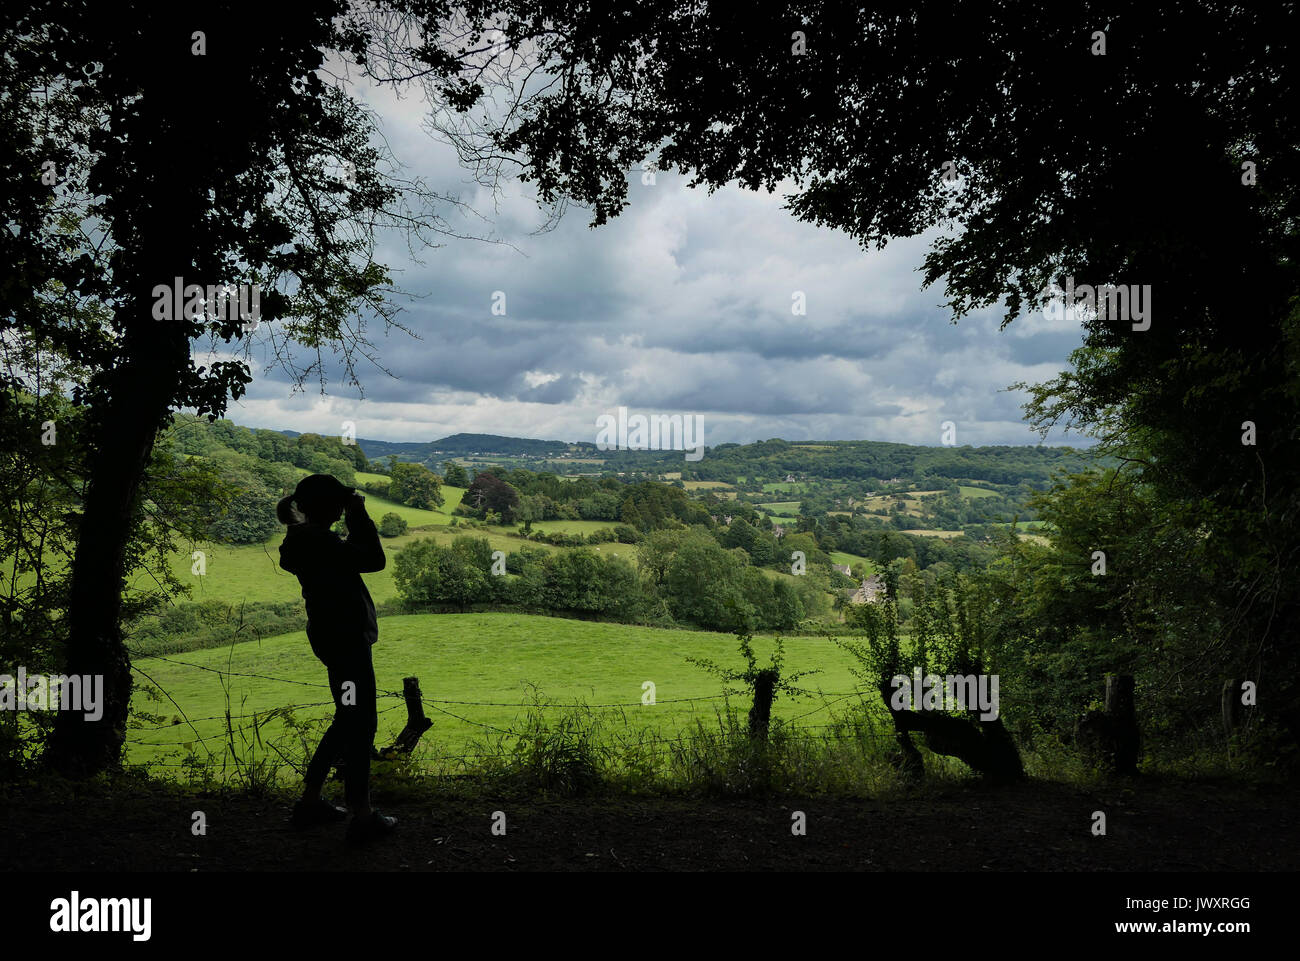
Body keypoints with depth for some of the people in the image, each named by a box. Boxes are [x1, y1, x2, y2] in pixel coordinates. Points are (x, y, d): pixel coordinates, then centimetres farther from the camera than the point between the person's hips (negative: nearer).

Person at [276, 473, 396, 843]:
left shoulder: (306, 538, 11)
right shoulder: (317, 540, -20)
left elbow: (351, 552, 22)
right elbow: (375, 559, -21)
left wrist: (355, 517, 10)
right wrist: (358, 513, -12)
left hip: (339, 635, 11)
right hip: (344, 638, -11)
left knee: (349, 719, 20)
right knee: (361, 723, -2)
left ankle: (310, 801, 26)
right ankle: (363, 816, 6)